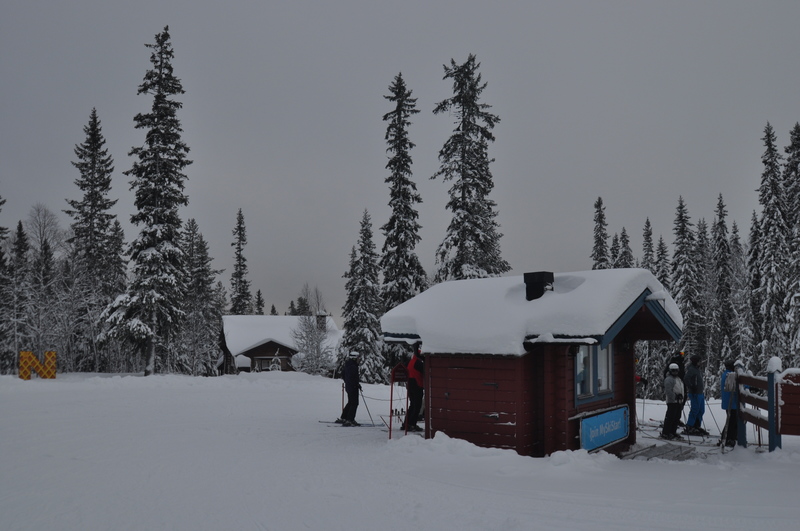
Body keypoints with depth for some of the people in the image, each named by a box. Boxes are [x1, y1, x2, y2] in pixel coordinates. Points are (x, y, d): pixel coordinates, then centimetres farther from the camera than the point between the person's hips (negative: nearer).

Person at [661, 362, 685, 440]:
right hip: (672, 401, -9)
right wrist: (675, 397, -23)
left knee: (677, 418, 12)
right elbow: (668, 391, -19)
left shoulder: (678, 379, 20)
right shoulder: (669, 379, -10)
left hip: (678, 401, 9)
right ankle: (665, 433, -6)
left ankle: (673, 432, 20)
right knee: (670, 417, -10)